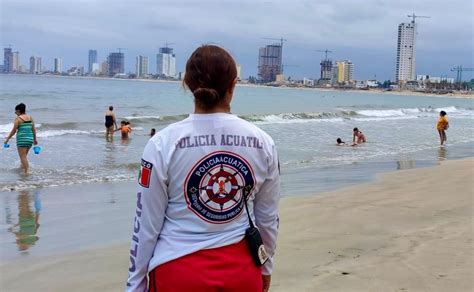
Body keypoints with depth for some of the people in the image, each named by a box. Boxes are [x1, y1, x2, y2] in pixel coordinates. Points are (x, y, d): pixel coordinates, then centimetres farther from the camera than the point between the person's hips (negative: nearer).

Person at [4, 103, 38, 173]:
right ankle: (22, 167, 30)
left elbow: (14, 130, -7)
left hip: (22, 139, -6)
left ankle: (26, 172, -5)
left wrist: (7, 139, 3)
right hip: (30, 139, 6)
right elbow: (34, 129, 11)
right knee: (24, 156, 22)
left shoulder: (18, 118, -8)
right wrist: (35, 139, 19)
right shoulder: (30, 117, 8)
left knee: (23, 157, -1)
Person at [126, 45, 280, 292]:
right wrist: (265, 266, 22)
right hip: (242, 271, 3)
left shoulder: (163, 144, -11)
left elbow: (147, 224, -6)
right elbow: (268, 219, 6)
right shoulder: (262, 143, -3)